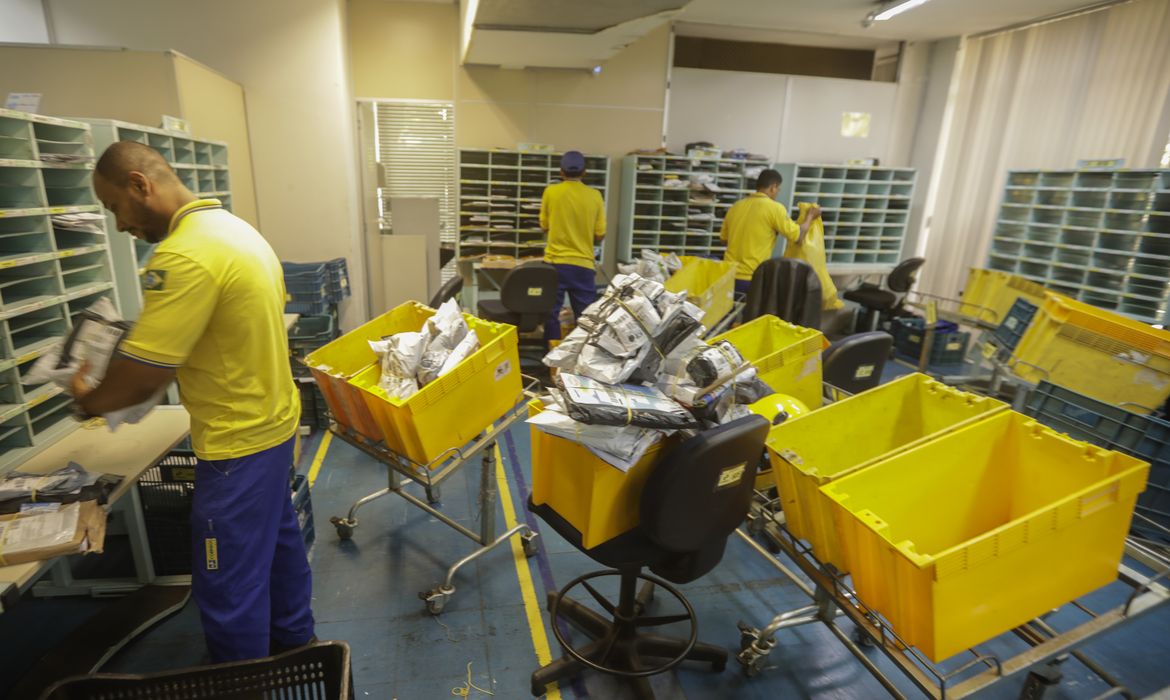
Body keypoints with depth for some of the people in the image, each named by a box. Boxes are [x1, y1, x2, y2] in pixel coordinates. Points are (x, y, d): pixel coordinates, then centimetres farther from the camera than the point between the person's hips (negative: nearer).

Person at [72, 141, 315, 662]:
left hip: (239, 442, -10)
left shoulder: (183, 255, -25)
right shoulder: (233, 228, 7)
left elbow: (139, 378, -23)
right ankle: (293, 642, 45)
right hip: (272, 419, 10)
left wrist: (89, 400, -1)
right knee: (277, 540, 25)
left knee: (228, 584, 8)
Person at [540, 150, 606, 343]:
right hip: (583, 264, 1)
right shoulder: (594, 195, -1)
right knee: (585, 316, 8)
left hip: (555, 262, 0)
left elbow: (544, 225, 10)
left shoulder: (551, 192, -2)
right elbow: (600, 234, 3)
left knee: (551, 313, 9)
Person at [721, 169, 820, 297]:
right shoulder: (774, 208, -8)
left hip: (729, 277, 6)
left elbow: (724, 238, 19)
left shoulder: (736, 206, 7)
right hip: (752, 280, -6)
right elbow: (798, 238, -3)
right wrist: (810, 216, 14)